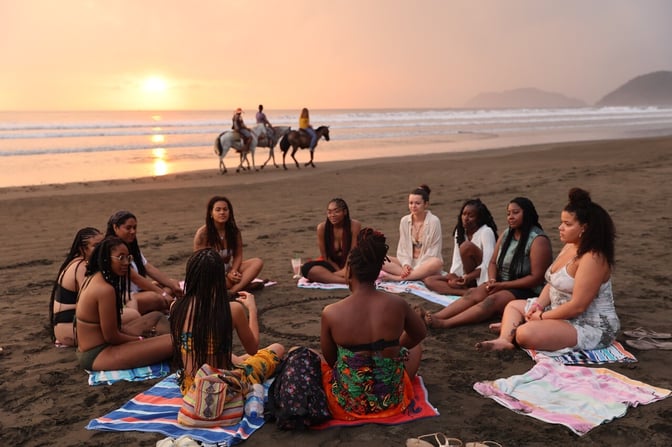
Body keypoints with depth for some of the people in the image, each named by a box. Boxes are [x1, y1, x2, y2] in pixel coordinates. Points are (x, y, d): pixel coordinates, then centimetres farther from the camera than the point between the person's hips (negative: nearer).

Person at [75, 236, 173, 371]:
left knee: (156, 316, 20)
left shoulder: (93, 278, 7)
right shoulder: (105, 289, -23)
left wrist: (138, 336, 8)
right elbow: (111, 336, -19)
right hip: (98, 356, -11)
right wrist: (140, 340, -4)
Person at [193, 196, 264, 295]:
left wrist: (233, 272, -21)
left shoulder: (234, 230, -3)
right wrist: (226, 275, -20)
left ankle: (233, 291, -35)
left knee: (258, 262, -19)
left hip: (228, 270, 5)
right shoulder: (202, 234, -14)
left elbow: (238, 255, 0)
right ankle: (244, 284, -23)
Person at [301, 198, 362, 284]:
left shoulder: (355, 225, -16)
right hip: (331, 264, 1)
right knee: (306, 268, -30)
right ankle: (346, 281, -40)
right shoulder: (322, 227, -15)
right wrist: (342, 273, -18)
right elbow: (325, 256, -9)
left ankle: (323, 276, -31)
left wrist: (345, 271, -24)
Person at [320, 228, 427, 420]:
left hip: (348, 401, 0)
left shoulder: (330, 313, -19)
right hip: (392, 397, 0)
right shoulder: (397, 304, -15)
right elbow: (420, 334, 6)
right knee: (415, 346, 29)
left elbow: (330, 359, -3)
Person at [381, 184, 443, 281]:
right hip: (408, 262, 4)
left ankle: (396, 278, -35)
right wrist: (406, 264, -15)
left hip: (426, 264, -3)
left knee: (437, 263, -38)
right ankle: (416, 275, -28)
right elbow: (403, 247, 5)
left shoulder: (434, 221, -9)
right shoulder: (404, 221, 3)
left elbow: (433, 251, -11)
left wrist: (415, 268, -19)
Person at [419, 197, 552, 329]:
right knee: (472, 293, -20)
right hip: (501, 285, 7)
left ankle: (444, 323, -46)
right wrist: (492, 281, -8)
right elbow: (493, 262, 14)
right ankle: (434, 317, -36)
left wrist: (502, 285, -18)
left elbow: (536, 278, -16)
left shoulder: (538, 240, -12)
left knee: (492, 300, -32)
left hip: (528, 291, -7)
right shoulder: (506, 235, 9)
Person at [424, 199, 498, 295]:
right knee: (429, 280, -13)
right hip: (464, 277, 7)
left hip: (480, 278, -7)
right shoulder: (460, 231, 8)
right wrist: (453, 276, -17)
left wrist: (469, 277, -30)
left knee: (467, 246, -30)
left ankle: (469, 287, -15)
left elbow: (488, 263, -20)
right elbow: (457, 259, 2)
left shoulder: (486, 231, -12)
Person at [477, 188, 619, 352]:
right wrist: (539, 305, -5)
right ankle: (504, 339, -11)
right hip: (564, 313, 11)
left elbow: (577, 306, -27)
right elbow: (552, 283, 13)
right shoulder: (569, 246, 8)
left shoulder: (592, 258, -24)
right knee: (513, 306, 14)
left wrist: (542, 317, -17)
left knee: (526, 333, -34)